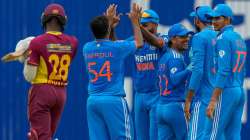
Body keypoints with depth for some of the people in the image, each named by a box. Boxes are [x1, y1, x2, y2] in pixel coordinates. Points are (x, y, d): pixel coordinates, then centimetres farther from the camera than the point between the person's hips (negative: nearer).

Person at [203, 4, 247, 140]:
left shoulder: (223, 38, -11)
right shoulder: (240, 39, 18)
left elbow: (223, 71, -19)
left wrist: (213, 101, -22)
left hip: (225, 92, -9)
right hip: (239, 92, 9)